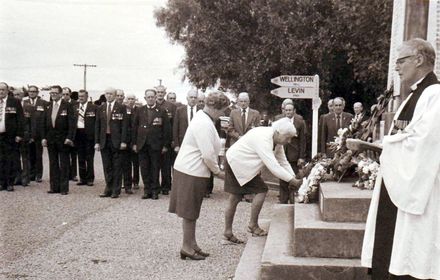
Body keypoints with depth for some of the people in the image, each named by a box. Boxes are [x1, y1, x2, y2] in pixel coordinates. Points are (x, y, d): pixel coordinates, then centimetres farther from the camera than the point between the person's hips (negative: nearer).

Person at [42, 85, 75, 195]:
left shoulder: (67, 106, -4)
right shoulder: (48, 106, 10)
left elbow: (71, 123, -8)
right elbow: (44, 123, 11)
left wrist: (69, 138, -15)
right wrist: (44, 137, 4)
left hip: (63, 140, -5)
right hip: (50, 139, 5)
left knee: (64, 165, 2)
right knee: (53, 164, 8)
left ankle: (64, 188, 7)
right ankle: (54, 187, 14)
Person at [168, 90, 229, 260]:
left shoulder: (202, 118, 11)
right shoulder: (204, 124, -21)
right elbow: (208, 155, -23)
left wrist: (215, 168, 14)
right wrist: (217, 171, -8)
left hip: (190, 170, 10)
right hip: (192, 172, -10)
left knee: (191, 211, 16)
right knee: (189, 212, 1)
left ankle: (191, 244, 25)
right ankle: (187, 247, 12)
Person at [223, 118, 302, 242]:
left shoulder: (276, 139, 0)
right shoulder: (263, 139, -30)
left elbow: (283, 161, 3)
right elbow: (273, 166, -34)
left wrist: (294, 178, -9)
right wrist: (291, 180, -30)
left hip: (243, 165, 9)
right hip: (237, 163, -9)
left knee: (234, 199, 11)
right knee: (261, 190, -11)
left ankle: (228, 232, 17)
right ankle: (253, 225, 1)